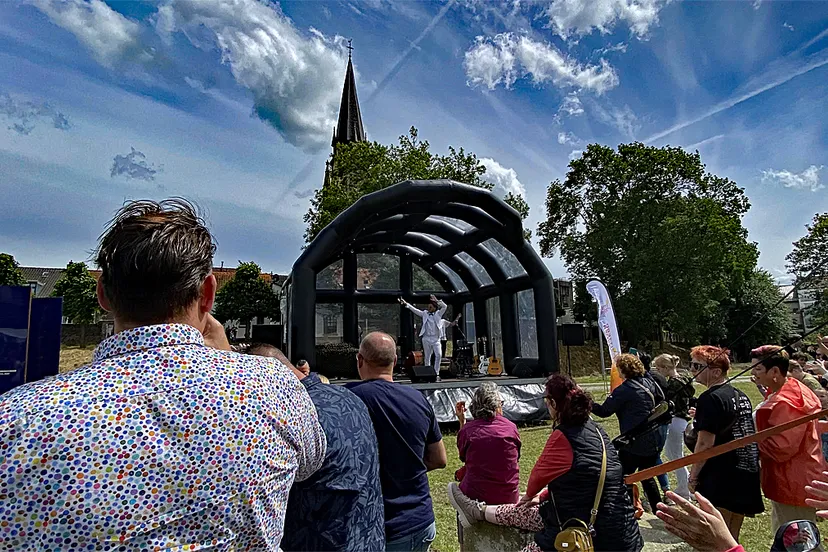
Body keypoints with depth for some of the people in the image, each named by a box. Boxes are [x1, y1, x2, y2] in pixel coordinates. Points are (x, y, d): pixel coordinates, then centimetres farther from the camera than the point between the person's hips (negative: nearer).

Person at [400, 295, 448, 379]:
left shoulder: (438, 314, 7)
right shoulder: (424, 313, 9)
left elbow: (445, 306, -4)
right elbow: (414, 309, 5)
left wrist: (436, 301, -10)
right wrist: (405, 303, -3)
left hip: (436, 338, -1)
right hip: (426, 338, 1)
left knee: (439, 355, -13)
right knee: (427, 356, 5)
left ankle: (436, 373, -1)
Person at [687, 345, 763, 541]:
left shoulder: (710, 398, -17)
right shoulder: (741, 396, 9)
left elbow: (705, 443, -20)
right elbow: (746, 434, 20)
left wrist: (693, 475, -11)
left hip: (720, 479, -9)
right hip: (745, 474, 9)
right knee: (732, 538, 19)